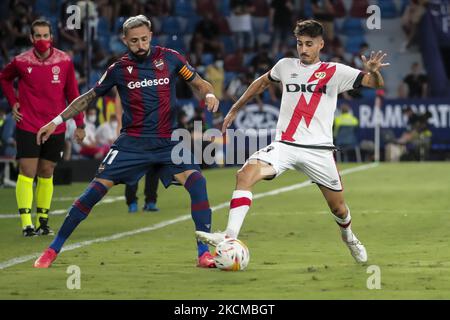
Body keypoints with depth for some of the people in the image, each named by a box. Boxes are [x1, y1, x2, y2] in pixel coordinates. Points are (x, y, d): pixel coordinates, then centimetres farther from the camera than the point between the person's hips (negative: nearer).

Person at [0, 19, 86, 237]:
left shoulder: (64, 61, -1)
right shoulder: (21, 62, -4)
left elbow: (72, 94, 6)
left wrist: (79, 124, 5)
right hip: (28, 127, -2)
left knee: (46, 174, 9)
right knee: (27, 172, -9)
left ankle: (42, 221, 18)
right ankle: (26, 223, -10)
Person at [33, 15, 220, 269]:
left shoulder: (169, 58, 1)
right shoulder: (119, 69, 3)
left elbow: (199, 83, 9)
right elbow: (90, 97, 16)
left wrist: (208, 94, -14)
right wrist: (57, 121, 12)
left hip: (168, 141, 0)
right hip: (132, 141, 0)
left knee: (196, 181, -23)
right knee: (97, 188, -10)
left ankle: (204, 253, -16)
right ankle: (54, 249, 1)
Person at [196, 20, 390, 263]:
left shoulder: (335, 72, 0)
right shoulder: (286, 66, 10)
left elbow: (376, 84, -6)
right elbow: (262, 82, 30)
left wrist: (373, 72, -30)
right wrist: (235, 109, 32)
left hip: (319, 149, -1)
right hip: (284, 145, 1)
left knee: (338, 208, 9)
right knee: (245, 174, -26)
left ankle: (348, 237, 44)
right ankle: (230, 236, -32)